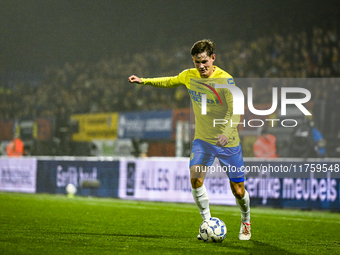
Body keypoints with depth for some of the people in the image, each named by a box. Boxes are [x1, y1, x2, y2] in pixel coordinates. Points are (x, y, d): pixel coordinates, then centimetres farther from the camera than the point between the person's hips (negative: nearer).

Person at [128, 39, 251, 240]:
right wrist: (144, 81, 14)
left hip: (227, 141, -4)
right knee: (195, 178, -19)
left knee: (238, 190, 1)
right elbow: (169, 82, 19)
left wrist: (228, 132, -43)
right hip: (202, 139, 4)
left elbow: (236, 110, -27)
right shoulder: (189, 76, -3)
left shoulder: (225, 80, -19)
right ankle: (208, 223, -4)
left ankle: (246, 222, 31)